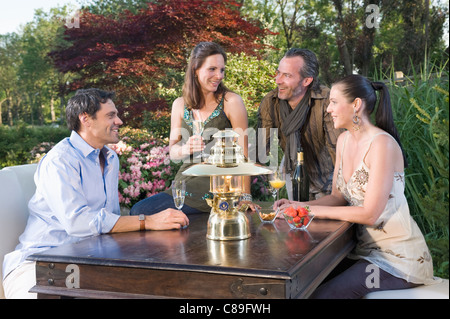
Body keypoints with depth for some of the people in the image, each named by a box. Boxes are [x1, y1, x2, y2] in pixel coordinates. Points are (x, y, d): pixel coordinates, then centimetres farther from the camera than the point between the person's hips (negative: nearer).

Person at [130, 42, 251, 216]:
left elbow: (242, 153, -7)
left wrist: (245, 197, -12)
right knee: (138, 211, -14)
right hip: (185, 183, 5)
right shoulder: (180, 105, 9)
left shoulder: (231, 102, -5)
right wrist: (186, 148, -12)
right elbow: (172, 151, 12)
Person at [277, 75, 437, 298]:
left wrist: (313, 210, -16)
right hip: (365, 247, 8)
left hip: (397, 257, -7)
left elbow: (370, 214, -22)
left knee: (322, 294, -22)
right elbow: (337, 197, 11)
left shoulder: (382, 144, -20)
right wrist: (298, 206, -5)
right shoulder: (344, 140, 6)